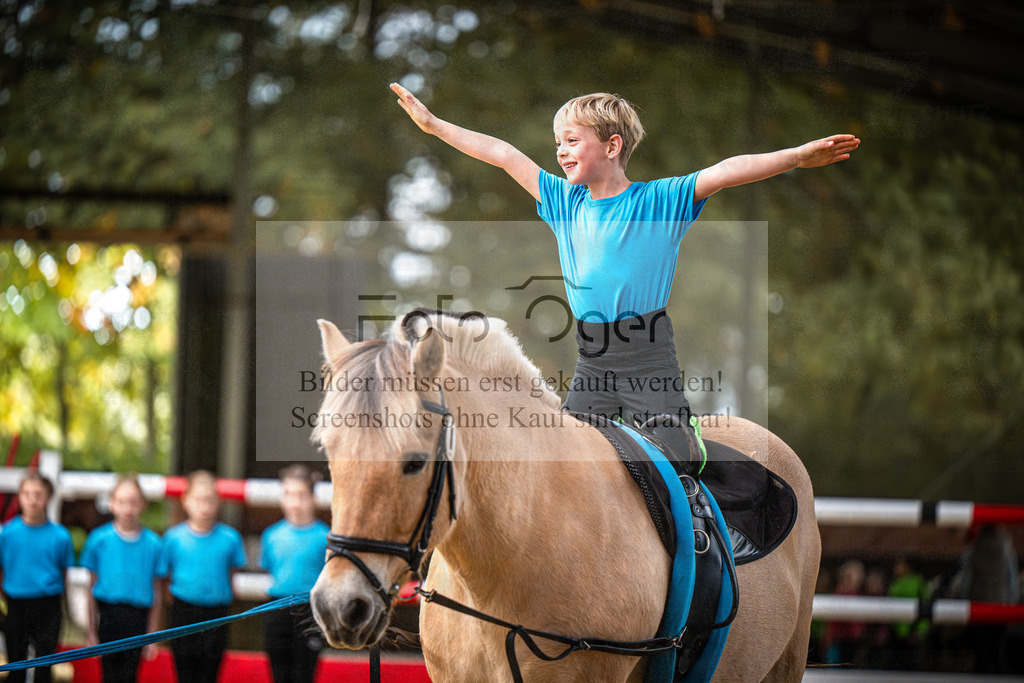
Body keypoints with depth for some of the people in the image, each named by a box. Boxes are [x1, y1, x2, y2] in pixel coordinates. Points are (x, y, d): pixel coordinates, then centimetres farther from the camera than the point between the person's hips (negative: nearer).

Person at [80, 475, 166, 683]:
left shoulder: (153, 543, 2)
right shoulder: (99, 539, 2)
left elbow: (156, 595, 6)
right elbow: (93, 588, 7)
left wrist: (152, 636, 5)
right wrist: (91, 630, 5)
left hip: (138, 617, 0)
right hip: (109, 614, 0)